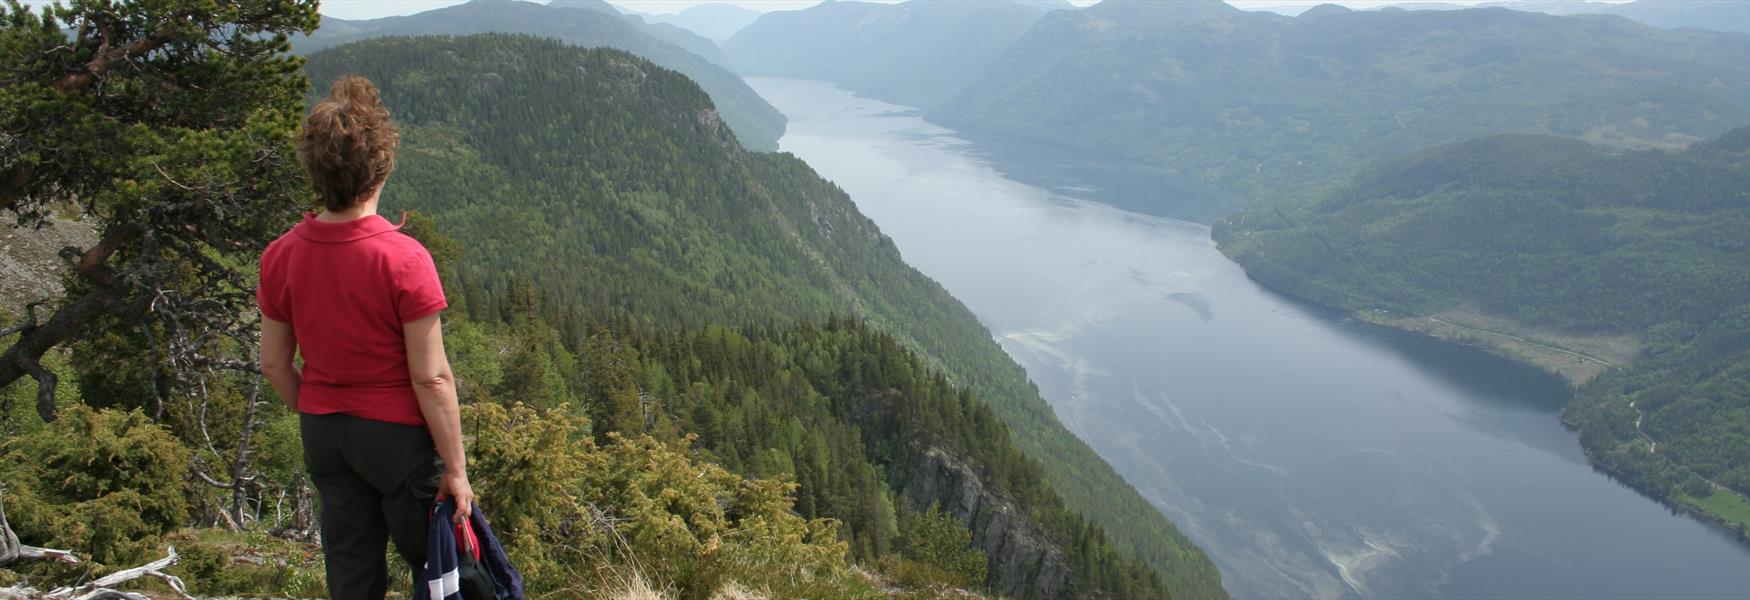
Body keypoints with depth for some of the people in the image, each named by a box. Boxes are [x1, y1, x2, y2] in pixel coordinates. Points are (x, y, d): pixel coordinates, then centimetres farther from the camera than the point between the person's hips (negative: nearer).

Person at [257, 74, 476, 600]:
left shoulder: (280, 256, -6)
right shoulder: (404, 259, -22)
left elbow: (275, 365, 3)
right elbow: (431, 379, -19)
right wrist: (455, 468, -11)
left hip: (323, 434, 5)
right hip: (397, 434, -5)